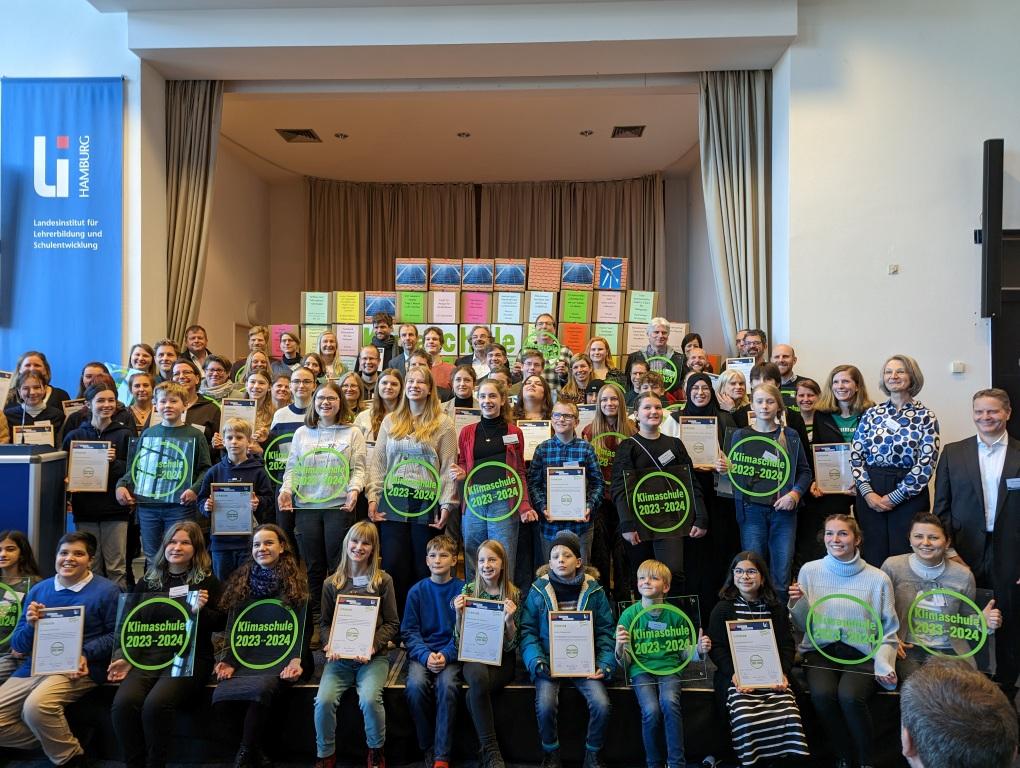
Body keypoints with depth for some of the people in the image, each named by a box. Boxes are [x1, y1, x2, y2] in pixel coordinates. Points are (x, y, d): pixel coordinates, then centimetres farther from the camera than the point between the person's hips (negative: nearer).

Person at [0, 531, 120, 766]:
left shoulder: (106, 591, -1)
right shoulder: (38, 590, 13)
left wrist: (86, 654, -18)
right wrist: (30, 625, -8)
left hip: (78, 669, -6)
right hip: (33, 667, 6)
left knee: (36, 706, -31)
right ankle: (50, 741, 16)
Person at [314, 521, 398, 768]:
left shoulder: (383, 581, 2)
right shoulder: (331, 583, 7)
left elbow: (392, 624, 2)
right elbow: (324, 623, 11)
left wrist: (373, 645, -14)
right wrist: (330, 645, -9)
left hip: (373, 656, -2)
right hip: (339, 657, 2)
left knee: (369, 699, -27)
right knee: (324, 701, -22)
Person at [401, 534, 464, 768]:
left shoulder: (462, 589, 1)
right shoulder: (417, 591, 4)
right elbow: (409, 631, 2)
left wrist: (446, 655, -16)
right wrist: (426, 655, -14)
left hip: (451, 652, -1)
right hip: (421, 652, 1)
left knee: (447, 685, -30)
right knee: (415, 685, -27)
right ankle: (427, 747, -6)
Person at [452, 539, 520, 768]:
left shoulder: (513, 595, -1)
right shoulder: (468, 590, 2)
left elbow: (512, 643, -1)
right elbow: (459, 639, 4)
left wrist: (509, 619, -19)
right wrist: (459, 613, -14)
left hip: (502, 658, -1)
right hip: (473, 655, 1)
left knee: (473, 695, -31)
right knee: (478, 678, -34)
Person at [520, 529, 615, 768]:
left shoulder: (593, 590, 2)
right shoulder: (538, 590, 0)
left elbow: (606, 631, 5)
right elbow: (528, 631, -1)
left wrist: (605, 663, -8)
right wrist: (537, 661, -15)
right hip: (549, 661, -1)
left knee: (601, 704, -20)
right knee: (545, 705, -25)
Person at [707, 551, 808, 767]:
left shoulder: (776, 608, 13)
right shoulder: (722, 609, 5)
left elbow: (787, 644, 12)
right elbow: (717, 647, 1)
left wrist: (783, 672, -5)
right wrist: (734, 674, -14)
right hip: (737, 677, -2)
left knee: (789, 715, -22)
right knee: (745, 717, -26)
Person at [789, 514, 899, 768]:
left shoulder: (878, 579, 0)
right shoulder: (810, 571, 3)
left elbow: (888, 632, 8)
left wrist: (884, 664, -9)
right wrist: (798, 603, -11)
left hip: (862, 654, -1)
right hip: (821, 651, 1)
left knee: (850, 697, -31)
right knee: (822, 694, -29)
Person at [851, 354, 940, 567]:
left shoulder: (925, 417, 0)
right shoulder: (871, 414, 7)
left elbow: (927, 462, -8)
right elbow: (855, 455, 4)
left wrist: (894, 497, -11)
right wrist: (867, 492, -8)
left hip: (909, 496, -2)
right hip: (870, 494, 2)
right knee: (872, 557, 6)